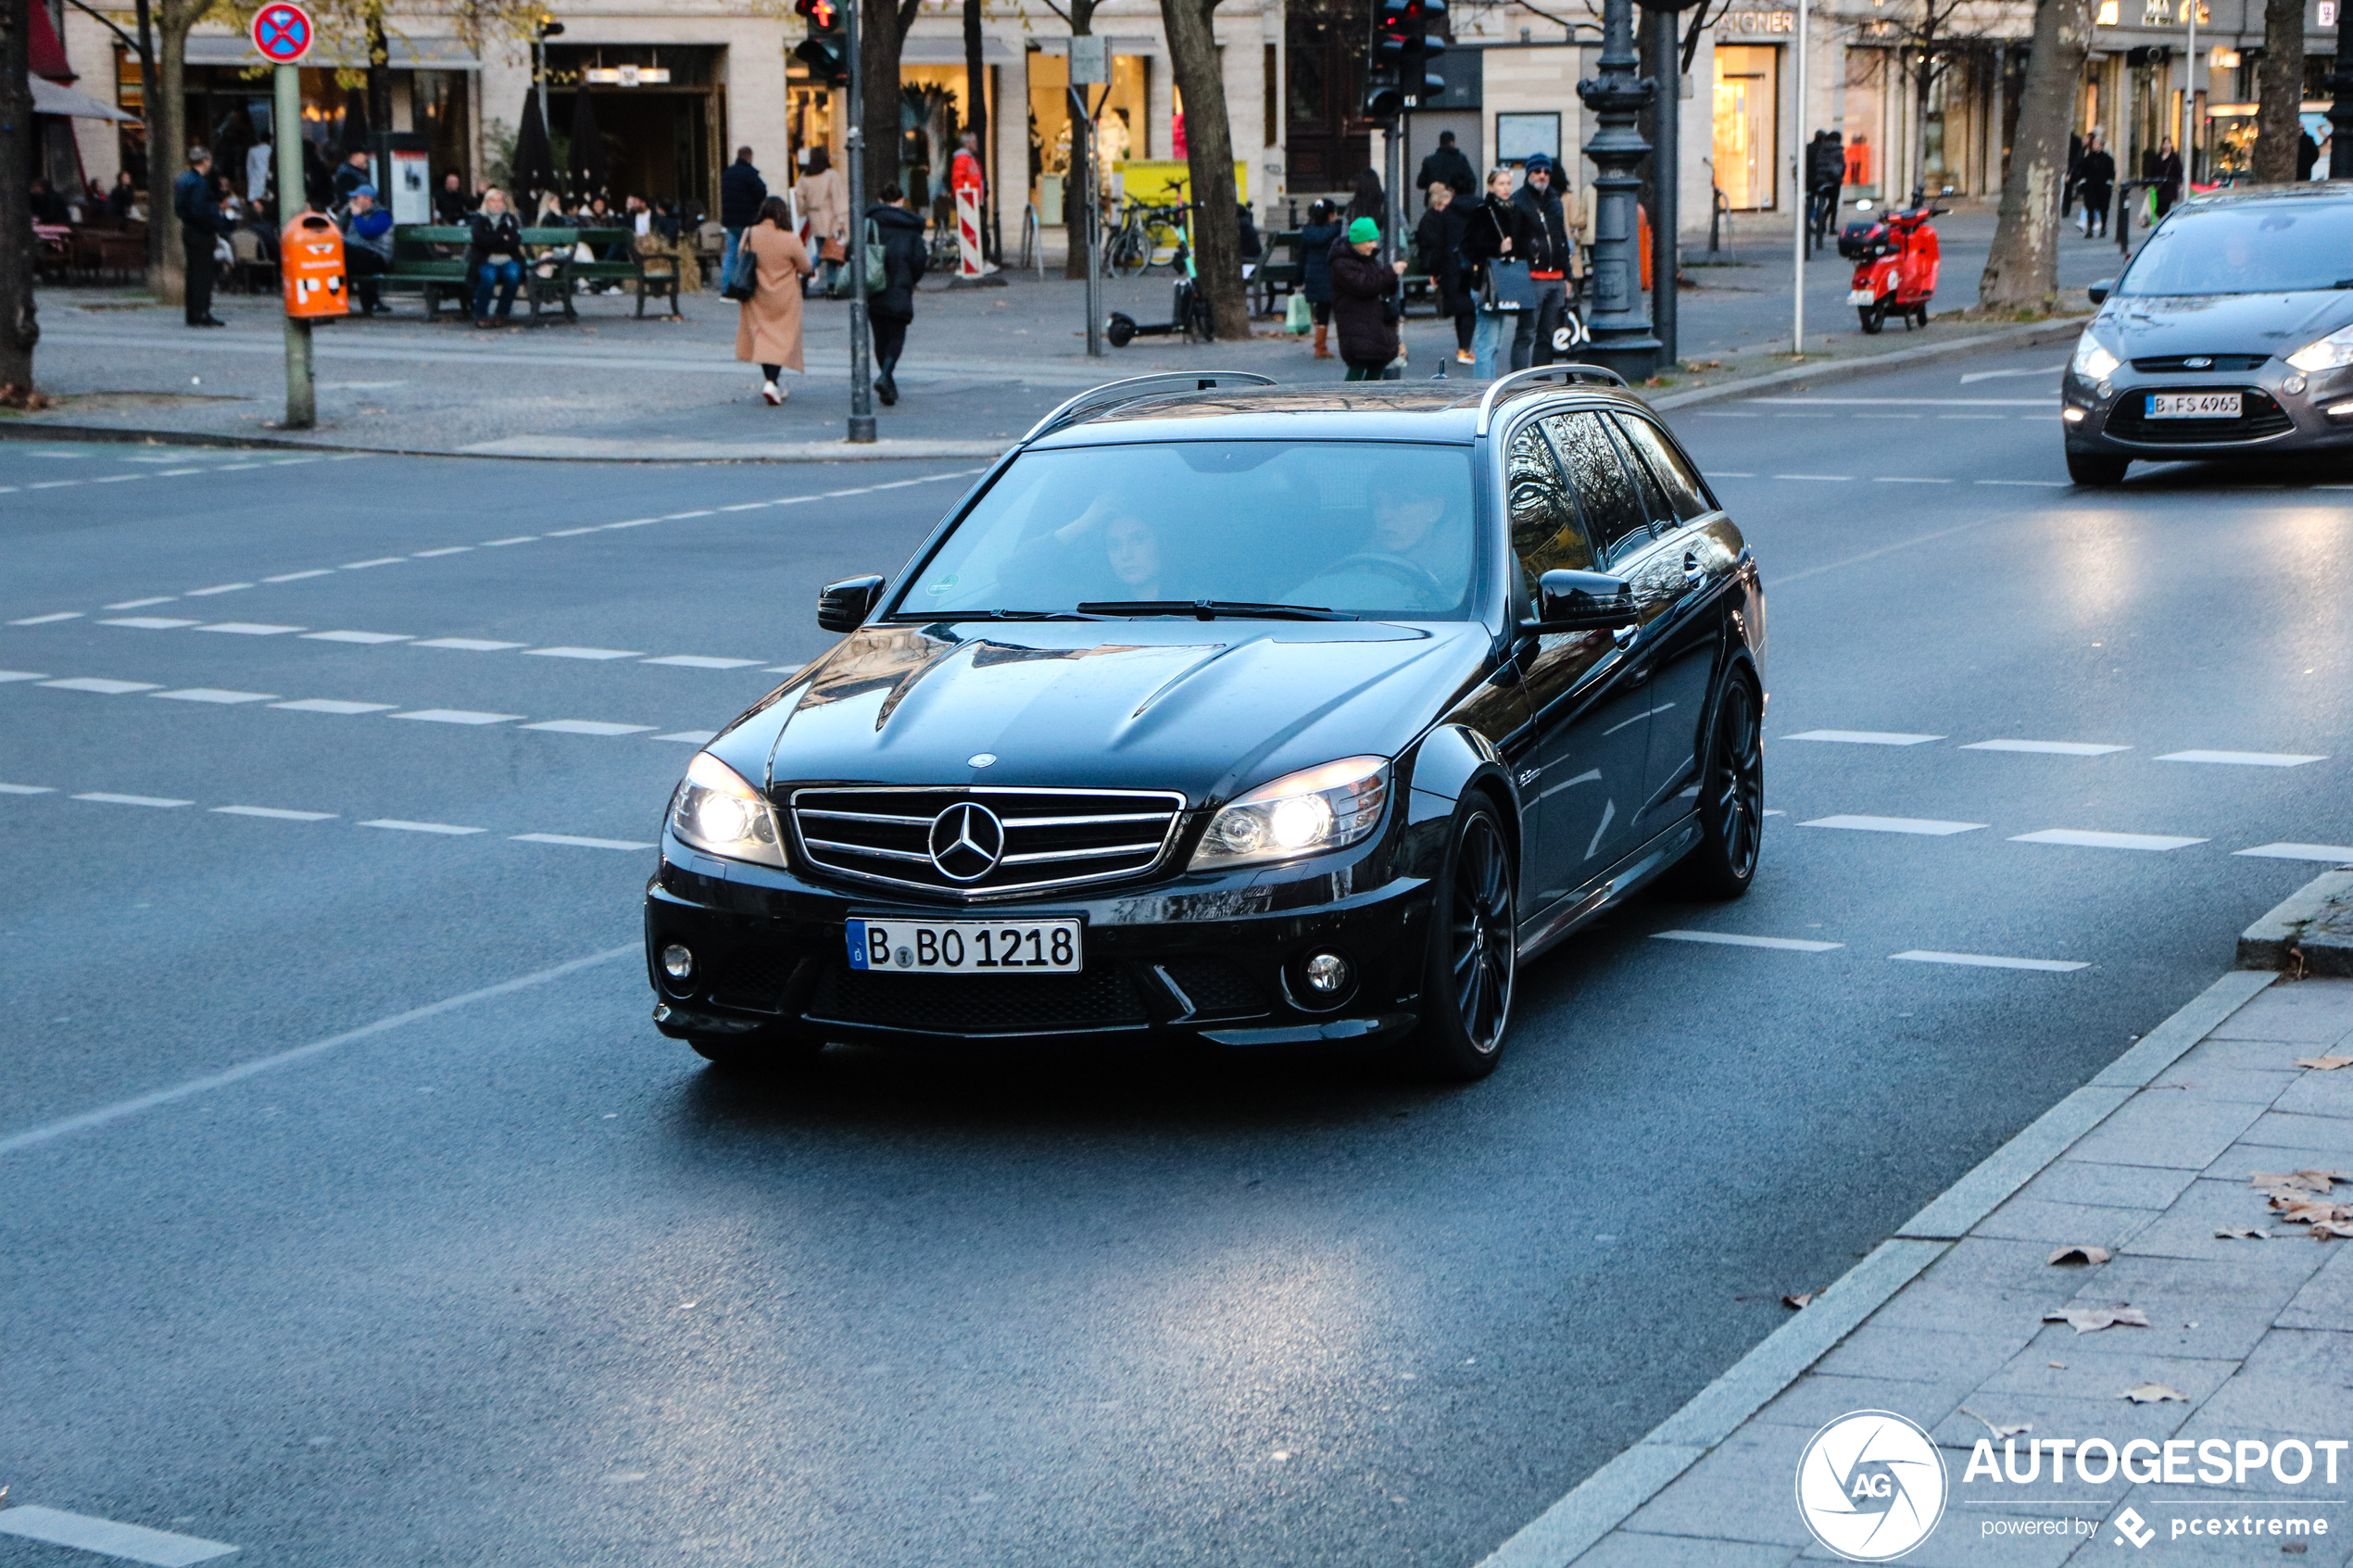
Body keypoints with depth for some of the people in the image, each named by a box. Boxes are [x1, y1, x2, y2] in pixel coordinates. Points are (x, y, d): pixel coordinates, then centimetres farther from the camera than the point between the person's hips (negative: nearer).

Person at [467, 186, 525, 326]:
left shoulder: (509, 219, 15)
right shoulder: (480, 219, 11)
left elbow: (515, 241, -3)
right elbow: (480, 239, -8)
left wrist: (493, 242, -7)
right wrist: (503, 238, -5)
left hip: (508, 260, 2)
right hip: (486, 261, -2)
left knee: (513, 275, -32)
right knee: (488, 276, -35)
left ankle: (503, 314, -15)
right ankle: (481, 315, -20)